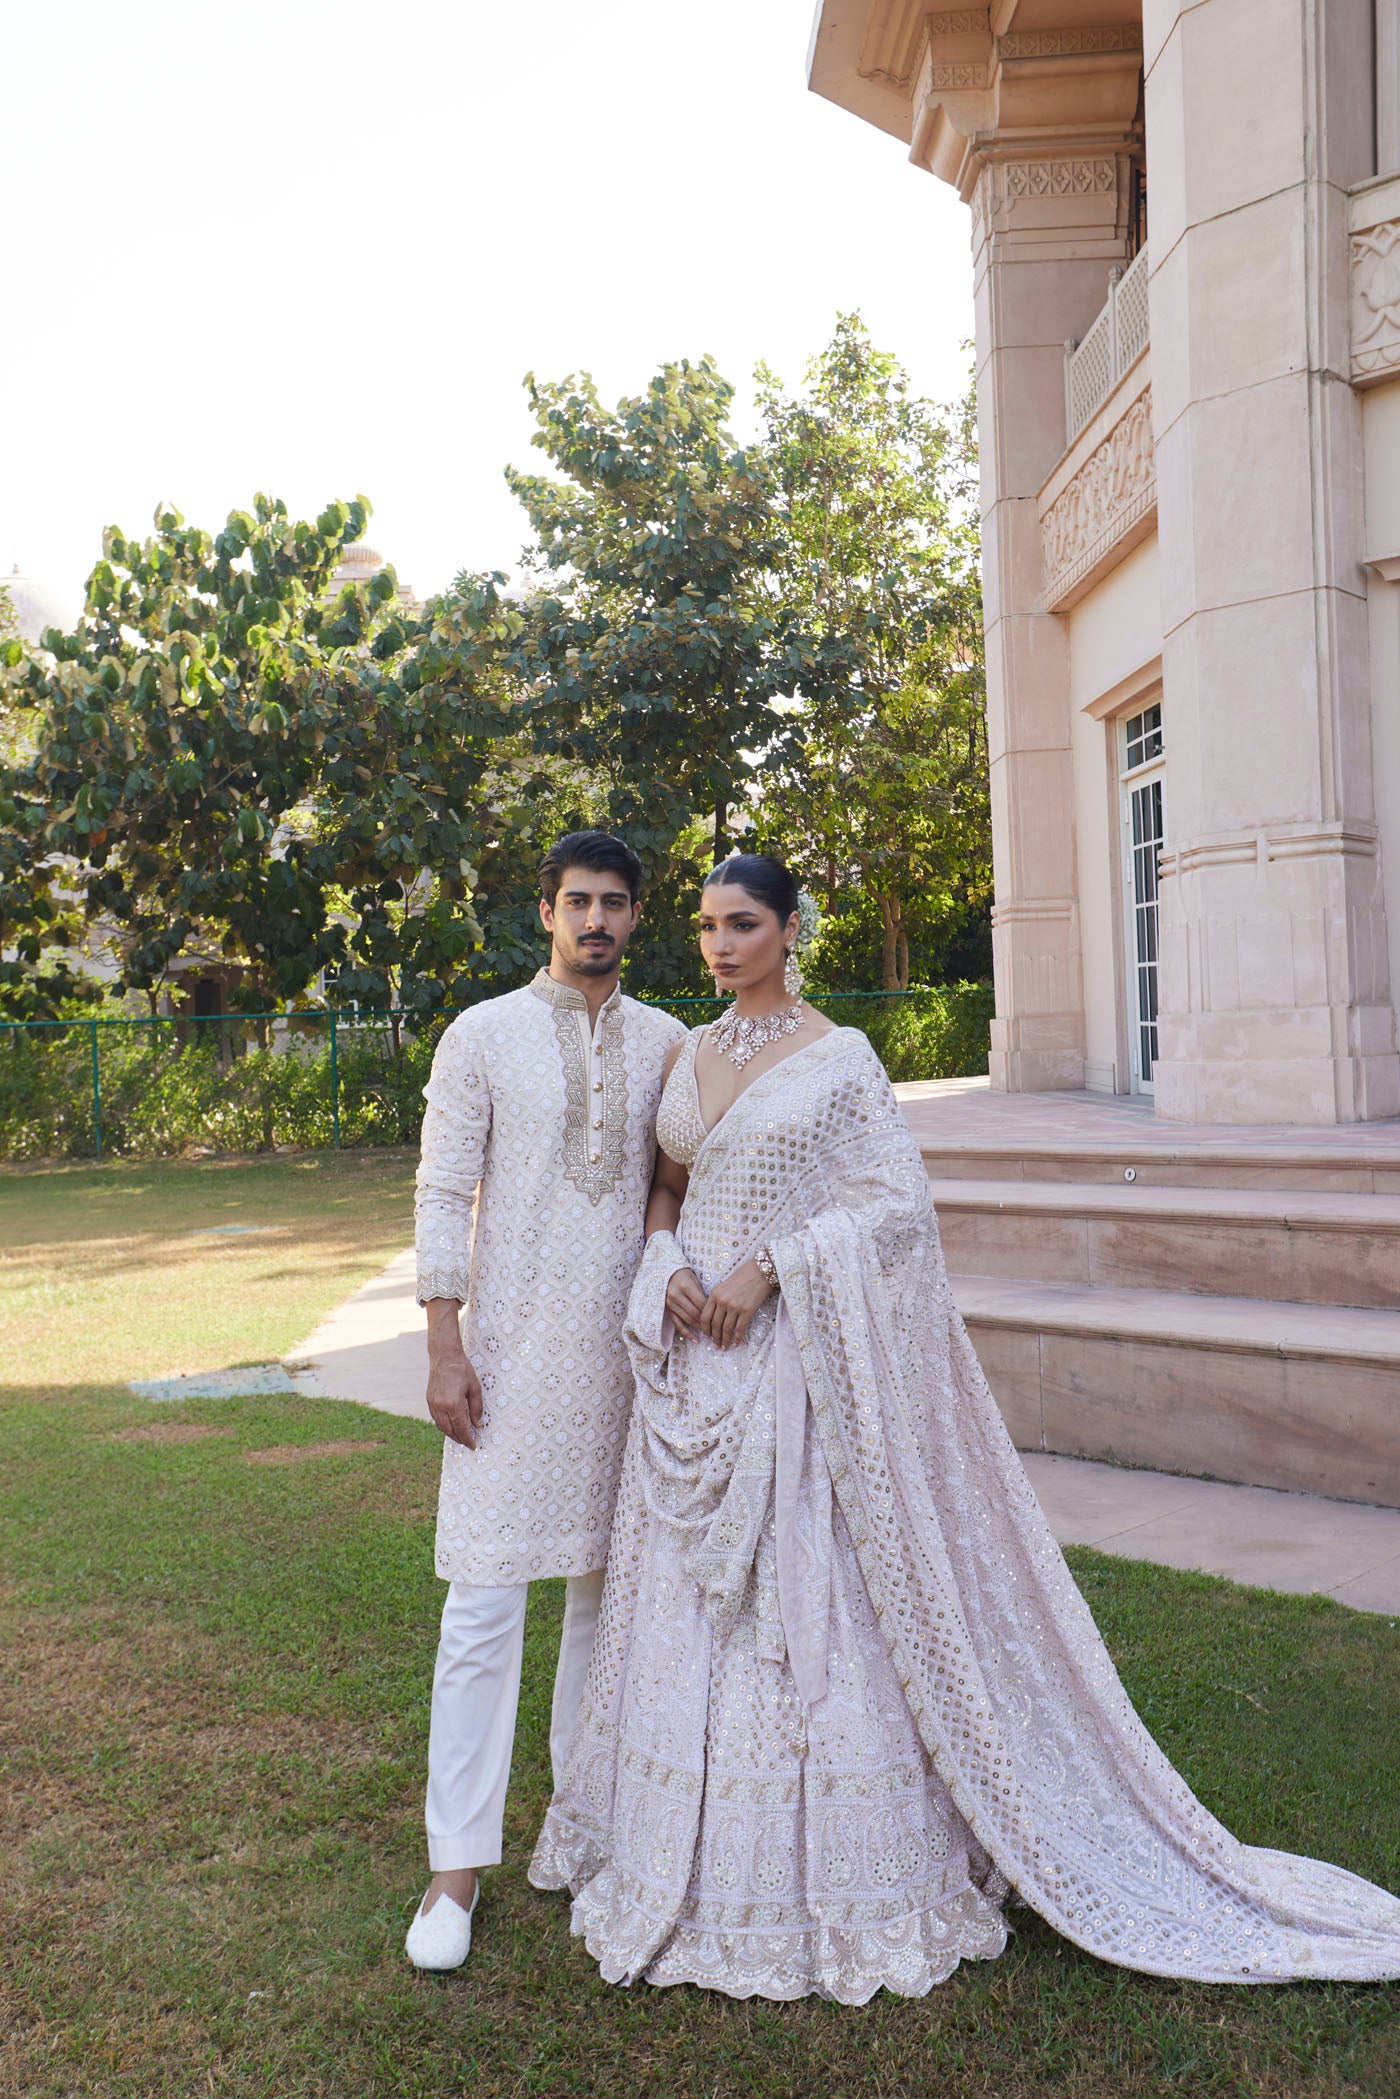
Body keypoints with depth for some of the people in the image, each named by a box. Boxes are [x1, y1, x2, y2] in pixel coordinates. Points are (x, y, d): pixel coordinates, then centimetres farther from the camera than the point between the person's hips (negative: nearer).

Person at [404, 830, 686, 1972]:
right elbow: (442, 1195, -4)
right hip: (513, 1348, -3)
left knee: (615, 1578, 12)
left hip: (631, 1348, 3)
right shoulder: (484, 1034, -1)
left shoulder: (666, 1041, 7)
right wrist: (445, 1349, -9)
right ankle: (460, 1862, 10)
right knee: (486, 1597, -2)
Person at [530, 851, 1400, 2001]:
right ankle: (706, 1865, 28)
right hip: (694, 1357, 6)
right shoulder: (690, 1053, 10)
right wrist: (669, 1266, -5)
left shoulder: (838, 1058, -6)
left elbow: (900, 1201, -12)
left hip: (794, 1357, -6)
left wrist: (765, 1268, -18)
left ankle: (840, 1873, 17)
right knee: (691, 1603, 11)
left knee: (813, 1597, -1)